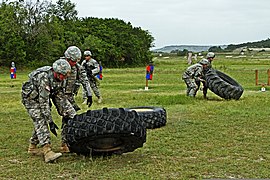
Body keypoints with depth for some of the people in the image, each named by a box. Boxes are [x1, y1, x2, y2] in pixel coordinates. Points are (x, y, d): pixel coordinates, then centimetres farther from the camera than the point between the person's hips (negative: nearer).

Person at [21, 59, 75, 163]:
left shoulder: (58, 80, -6)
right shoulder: (45, 79, -33)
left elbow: (62, 98, 2)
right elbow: (44, 103, -32)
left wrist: (73, 115, -1)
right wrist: (51, 122, -30)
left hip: (41, 98, 9)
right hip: (31, 98, -9)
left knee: (40, 122, 8)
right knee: (41, 122, -20)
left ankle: (32, 147, 24)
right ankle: (47, 152, -30)